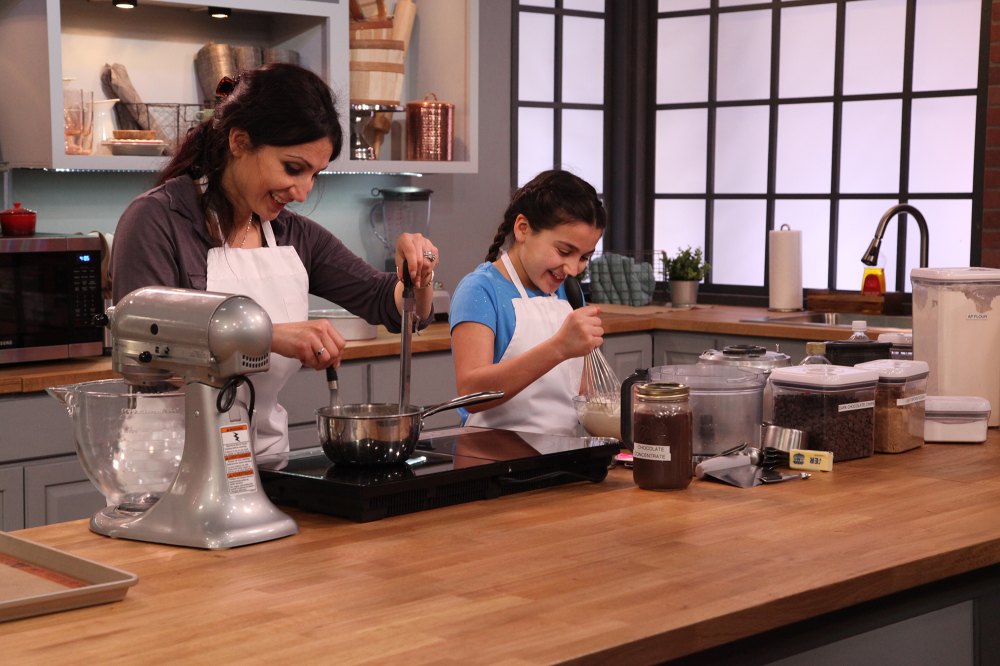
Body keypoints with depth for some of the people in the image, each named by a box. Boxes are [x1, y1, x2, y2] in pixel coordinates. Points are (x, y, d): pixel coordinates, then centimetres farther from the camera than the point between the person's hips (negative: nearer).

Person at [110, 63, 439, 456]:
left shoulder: (297, 235, 10)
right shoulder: (156, 221, -7)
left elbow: (392, 307, 15)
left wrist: (418, 274, -7)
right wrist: (267, 336, -25)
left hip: (266, 457, 5)